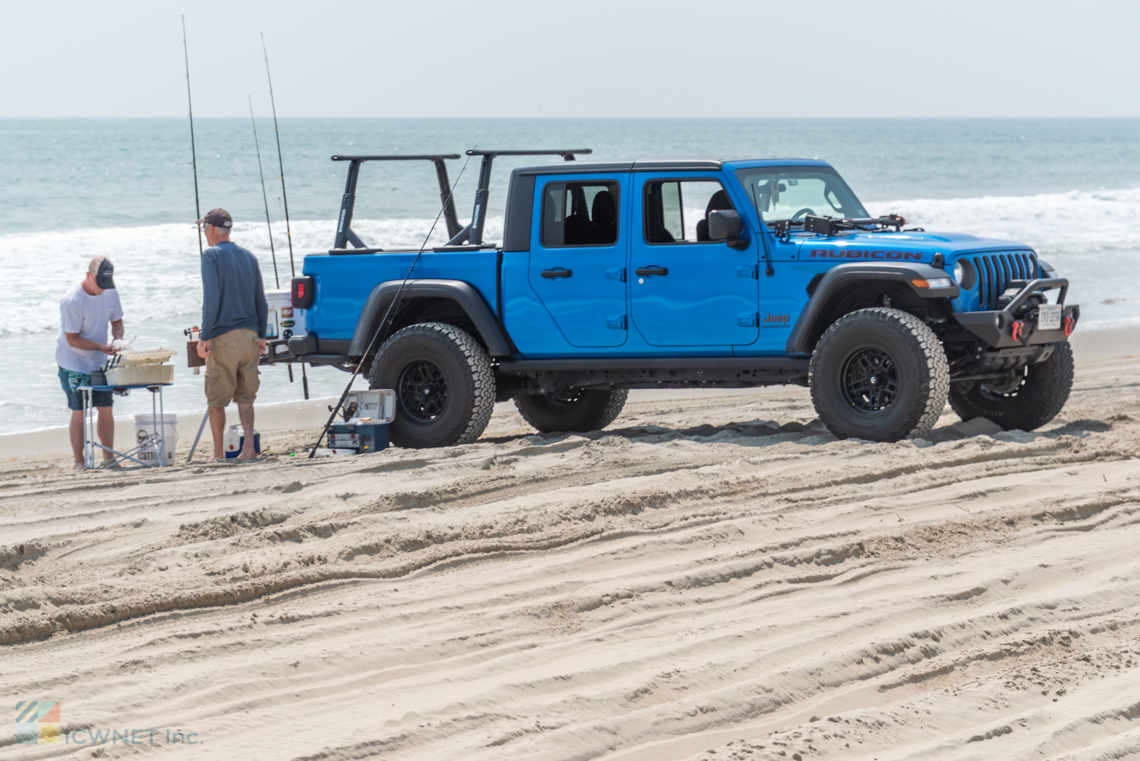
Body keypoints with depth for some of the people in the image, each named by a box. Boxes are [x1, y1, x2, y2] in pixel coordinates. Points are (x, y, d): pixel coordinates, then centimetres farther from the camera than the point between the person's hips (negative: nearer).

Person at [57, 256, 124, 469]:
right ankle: (79, 461, 6)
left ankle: (108, 457, 14)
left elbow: (117, 321, 11)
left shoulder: (110, 293, -3)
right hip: (74, 364, -6)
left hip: (99, 363, 6)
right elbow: (73, 339, -20)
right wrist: (102, 347, -28)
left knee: (106, 409, 4)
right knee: (79, 412, -3)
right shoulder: (72, 301, -23)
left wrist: (118, 339, -10)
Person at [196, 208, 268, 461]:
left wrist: (204, 337, -14)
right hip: (249, 336, 6)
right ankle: (249, 448, 1)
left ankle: (218, 454, 6)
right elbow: (261, 301, 13)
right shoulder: (248, 256, 13)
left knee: (217, 399, 3)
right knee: (245, 396, 11)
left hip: (223, 337, -6)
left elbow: (212, 299, -15)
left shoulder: (212, 255, -6)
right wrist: (261, 336, 19)